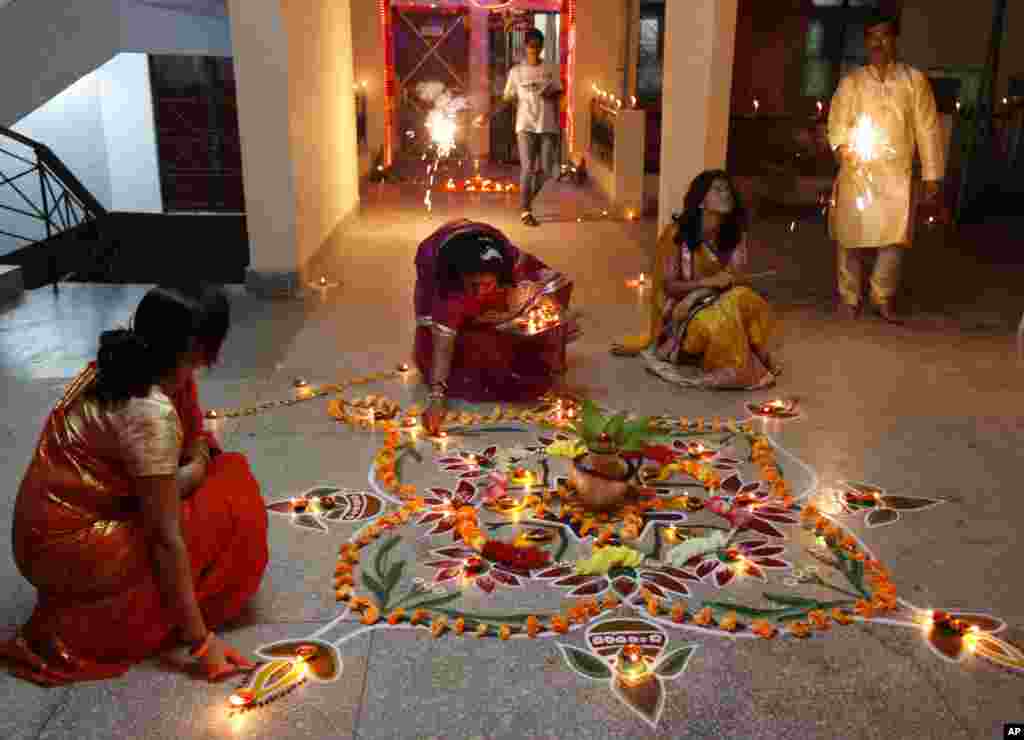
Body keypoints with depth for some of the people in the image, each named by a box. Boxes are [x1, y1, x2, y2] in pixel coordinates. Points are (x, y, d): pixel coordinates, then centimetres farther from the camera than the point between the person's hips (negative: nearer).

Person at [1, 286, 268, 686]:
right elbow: (165, 537, -24)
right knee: (231, 511, -9)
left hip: (41, 534, 9)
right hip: (71, 551, -9)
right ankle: (93, 630, -6)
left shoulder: (109, 370, 2)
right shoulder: (152, 413, -25)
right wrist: (199, 640, -21)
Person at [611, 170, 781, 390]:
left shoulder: (734, 234, -1)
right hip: (683, 308, -4)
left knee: (748, 303, -29)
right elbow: (669, 286, -12)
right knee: (716, 323, -36)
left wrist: (732, 280, -25)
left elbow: (740, 278, -1)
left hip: (721, 301, 4)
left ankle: (762, 359, -7)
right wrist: (709, 282, -26)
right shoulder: (677, 233, -14)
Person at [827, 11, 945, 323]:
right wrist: (840, 144, -19)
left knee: (895, 238, -11)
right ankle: (849, 299, 15)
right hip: (855, 171, 1)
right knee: (850, 237, 2)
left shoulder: (914, 80, 7)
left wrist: (931, 175, 1)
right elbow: (837, 121, 4)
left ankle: (883, 298, 6)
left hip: (896, 173, 0)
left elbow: (927, 129, 6)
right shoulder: (851, 81, 9)